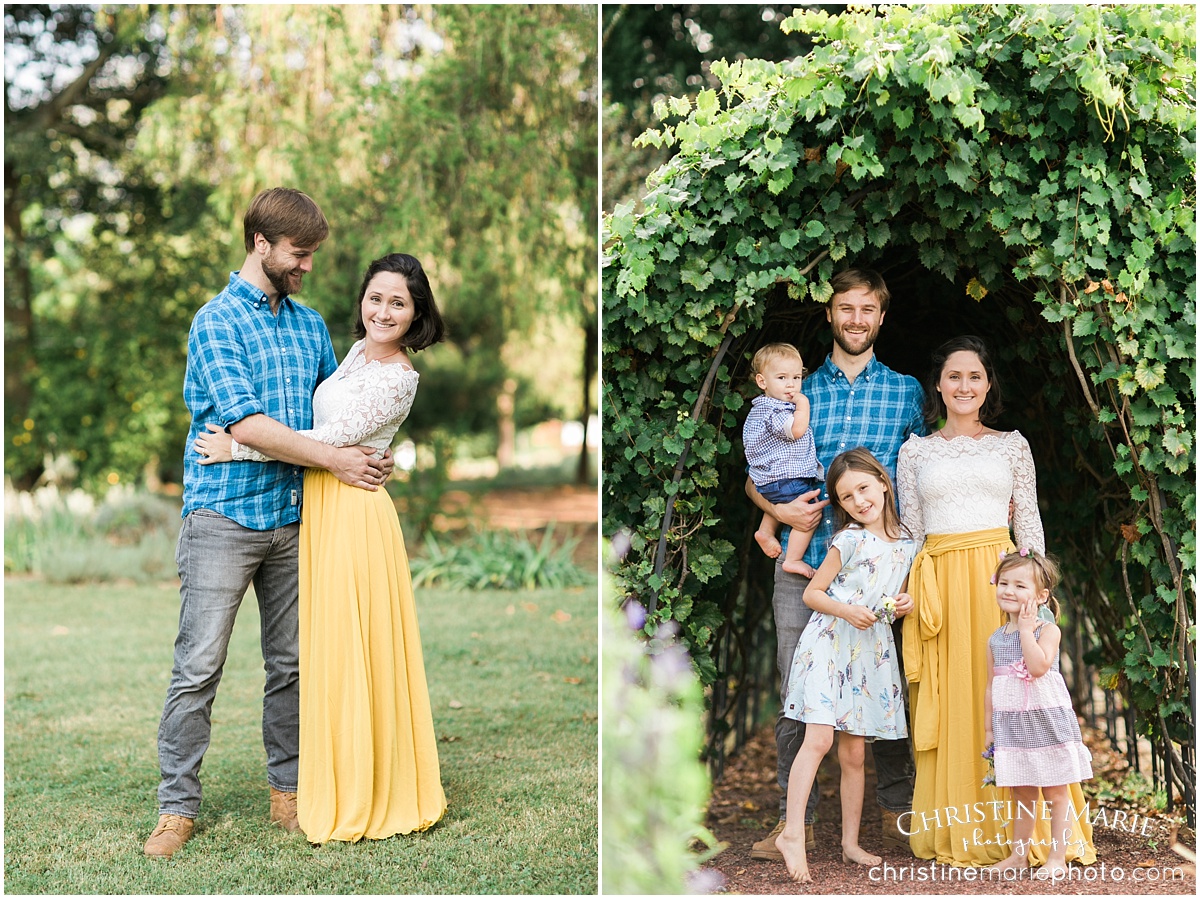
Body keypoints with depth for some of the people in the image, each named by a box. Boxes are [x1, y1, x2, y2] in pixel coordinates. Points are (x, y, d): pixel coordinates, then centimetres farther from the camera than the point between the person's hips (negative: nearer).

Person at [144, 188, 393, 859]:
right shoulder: (217, 321, -6)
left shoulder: (310, 323, 14)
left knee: (292, 664, 10)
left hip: (294, 519, 6)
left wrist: (373, 456, 5)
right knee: (199, 667, -5)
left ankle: (289, 792, 21)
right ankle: (178, 808, 4)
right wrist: (334, 459, -15)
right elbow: (246, 423, -16)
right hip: (223, 517, -6)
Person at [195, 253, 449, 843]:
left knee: (348, 650, -2)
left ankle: (361, 797, 10)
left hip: (352, 512, -9)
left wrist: (237, 448, -15)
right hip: (319, 505, 9)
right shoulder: (359, 350, 10)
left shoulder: (397, 379, -16)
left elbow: (331, 439, -19)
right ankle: (333, 783, 24)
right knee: (325, 645, 13)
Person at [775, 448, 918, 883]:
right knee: (819, 739, -16)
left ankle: (850, 843, 16)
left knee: (853, 752, 9)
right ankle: (792, 833, -15)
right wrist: (846, 610, -18)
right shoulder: (849, 541, -6)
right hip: (830, 645, -5)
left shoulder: (906, 542, 9)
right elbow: (812, 593, -2)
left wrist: (903, 604, 0)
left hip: (873, 651, 5)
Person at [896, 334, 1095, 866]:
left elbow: (1030, 524, 9)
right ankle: (955, 833, 9)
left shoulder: (1012, 445, 11)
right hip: (938, 586, 0)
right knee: (951, 706, 1)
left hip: (1000, 578, 0)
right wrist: (911, 596, 0)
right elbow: (909, 531, 10)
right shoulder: (915, 452, 11)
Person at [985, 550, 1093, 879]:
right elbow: (991, 686, 12)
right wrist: (989, 728, 11)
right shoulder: (995, 639, 7)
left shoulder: (1048, 630, -8)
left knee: (1056, 794, 4)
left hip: (1047, 722, -4)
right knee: (1022, 795, 14)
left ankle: (1056, 857, 13)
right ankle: (1019, 854, 25)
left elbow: (1038, 666, -27)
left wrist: (1026, 628, -20)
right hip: (1012, 727, 5)